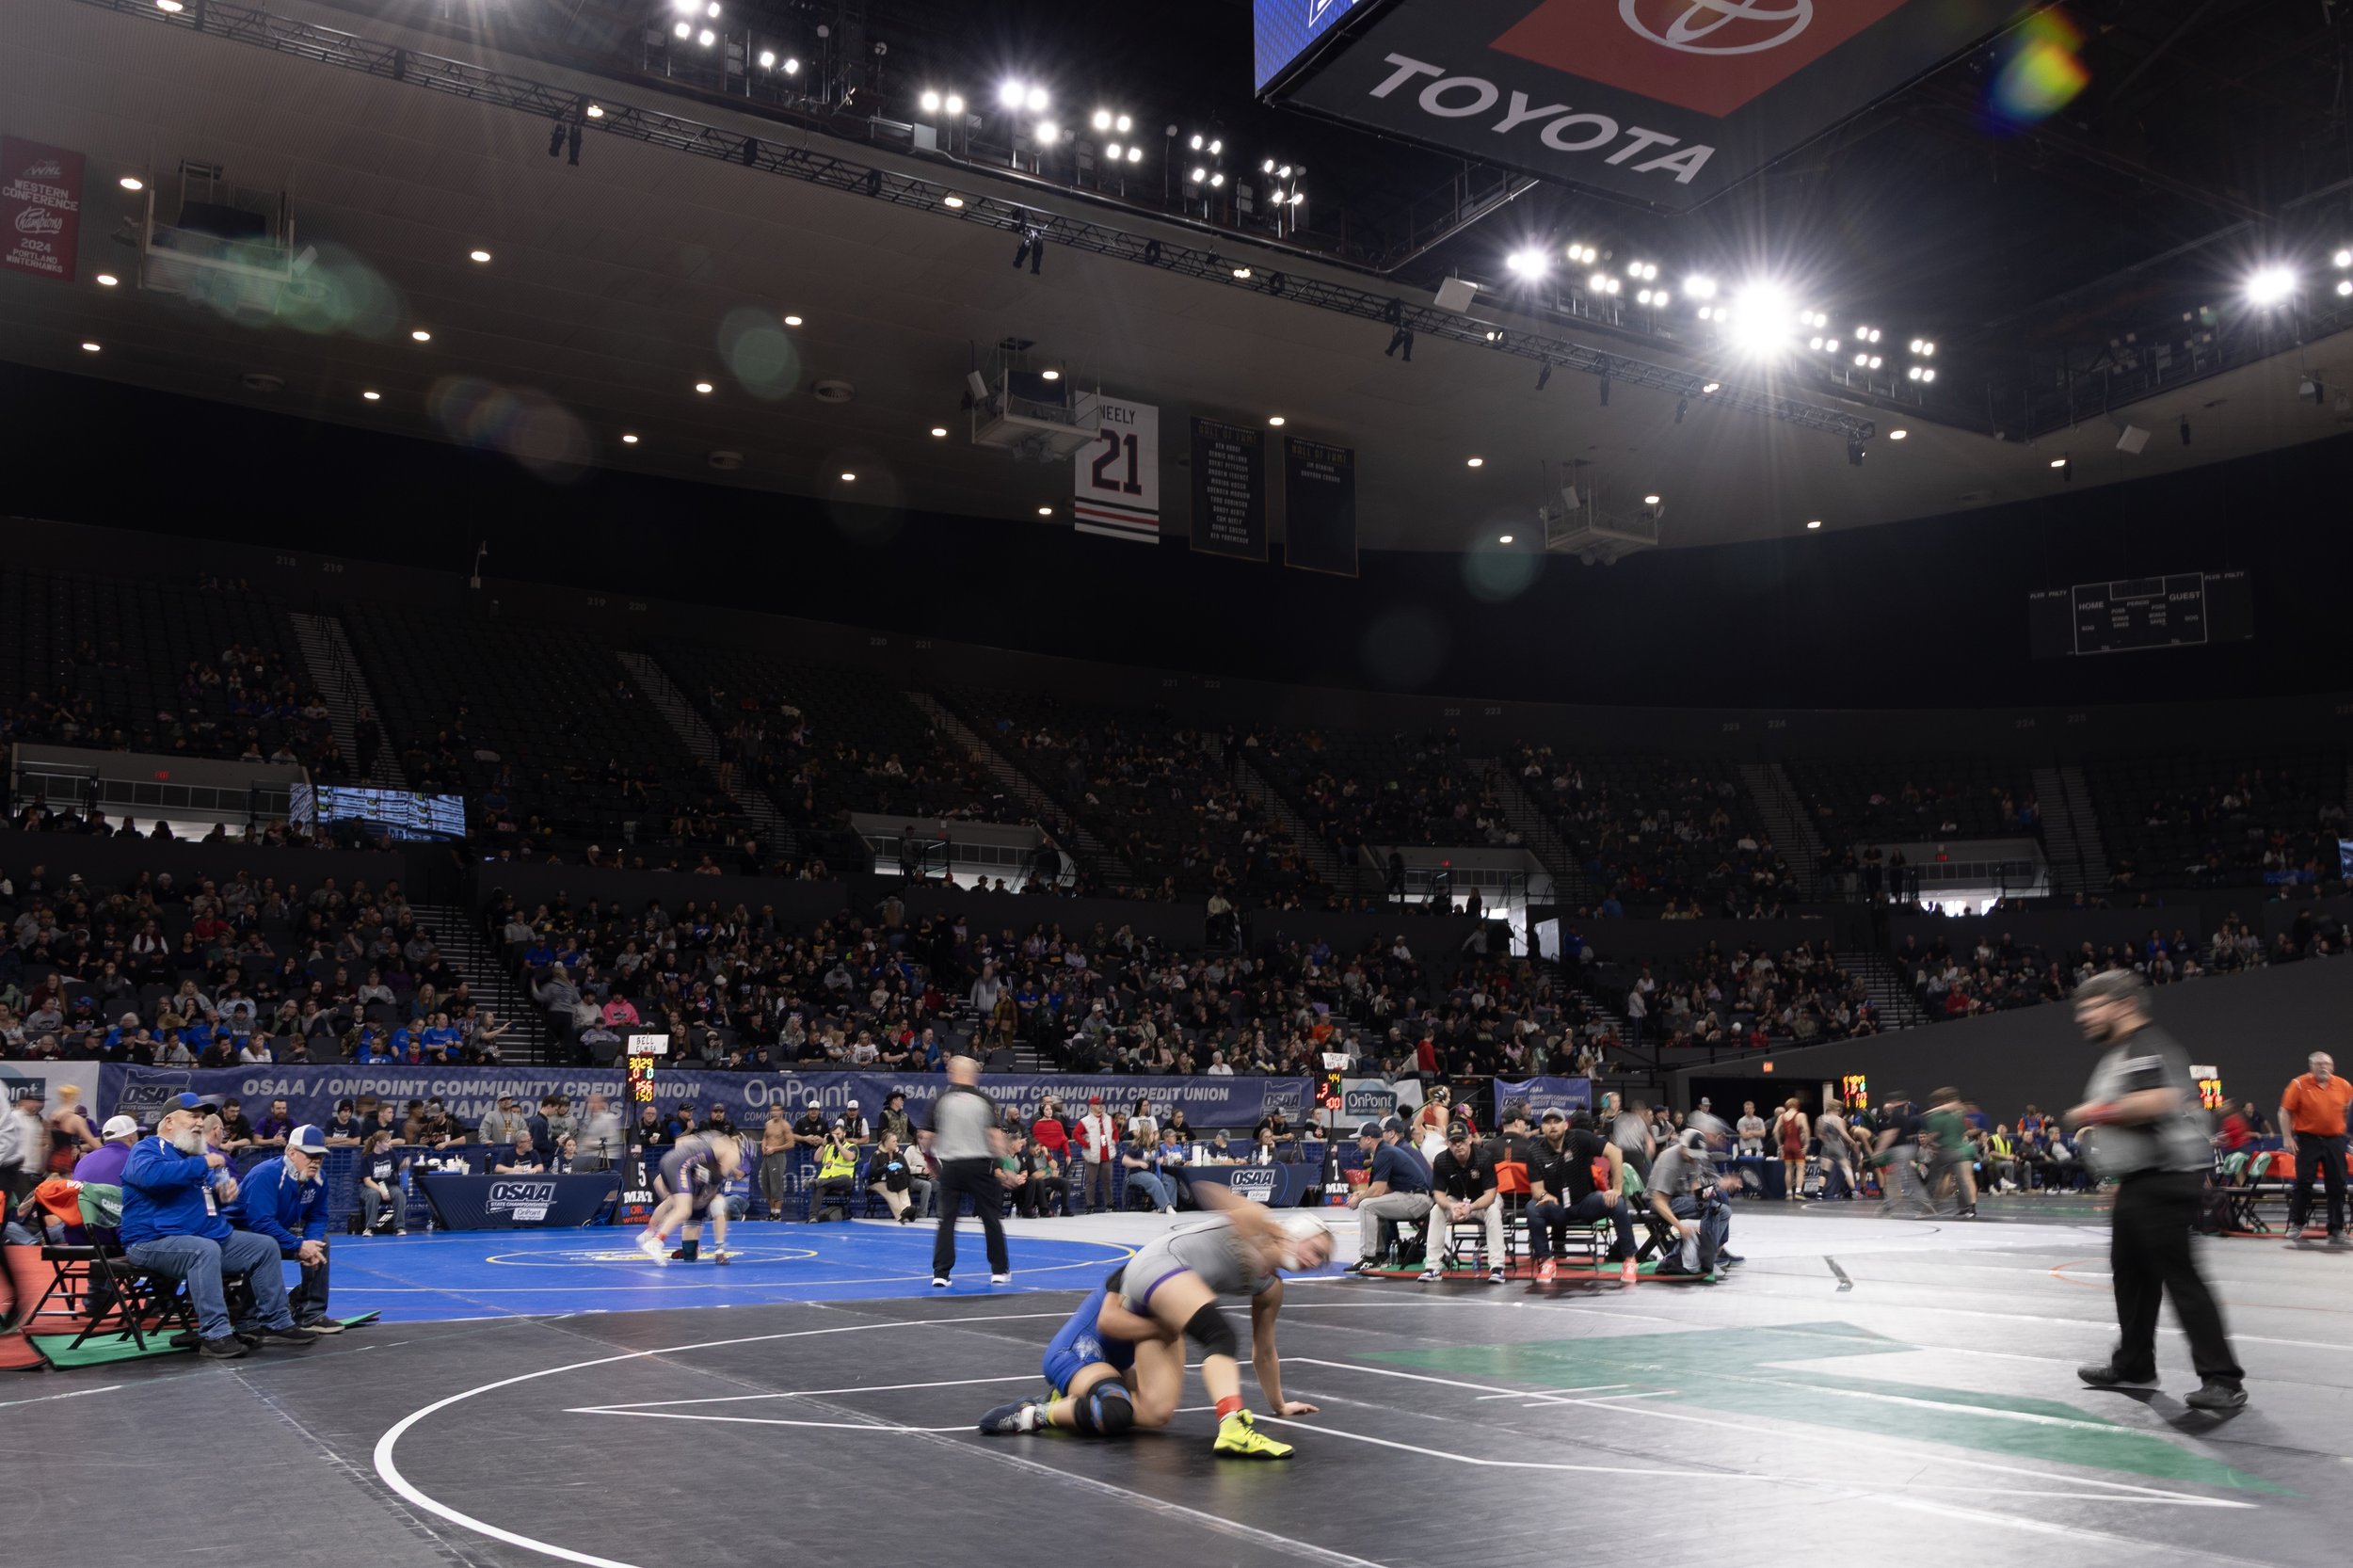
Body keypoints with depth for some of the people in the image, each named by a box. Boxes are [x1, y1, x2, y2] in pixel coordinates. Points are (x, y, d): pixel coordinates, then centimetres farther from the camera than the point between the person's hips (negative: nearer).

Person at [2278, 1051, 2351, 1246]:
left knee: (2337, 1186, 4)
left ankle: (2336, 1229, 11)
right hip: (2308, 1140, -3)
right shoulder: (2299, 1084, -5)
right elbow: (2285, 1112, -4)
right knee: (2303, 1183, -4)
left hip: (2334, 1141, 3)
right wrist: (2287, 1138, -10)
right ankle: (2296, 1224, 6)